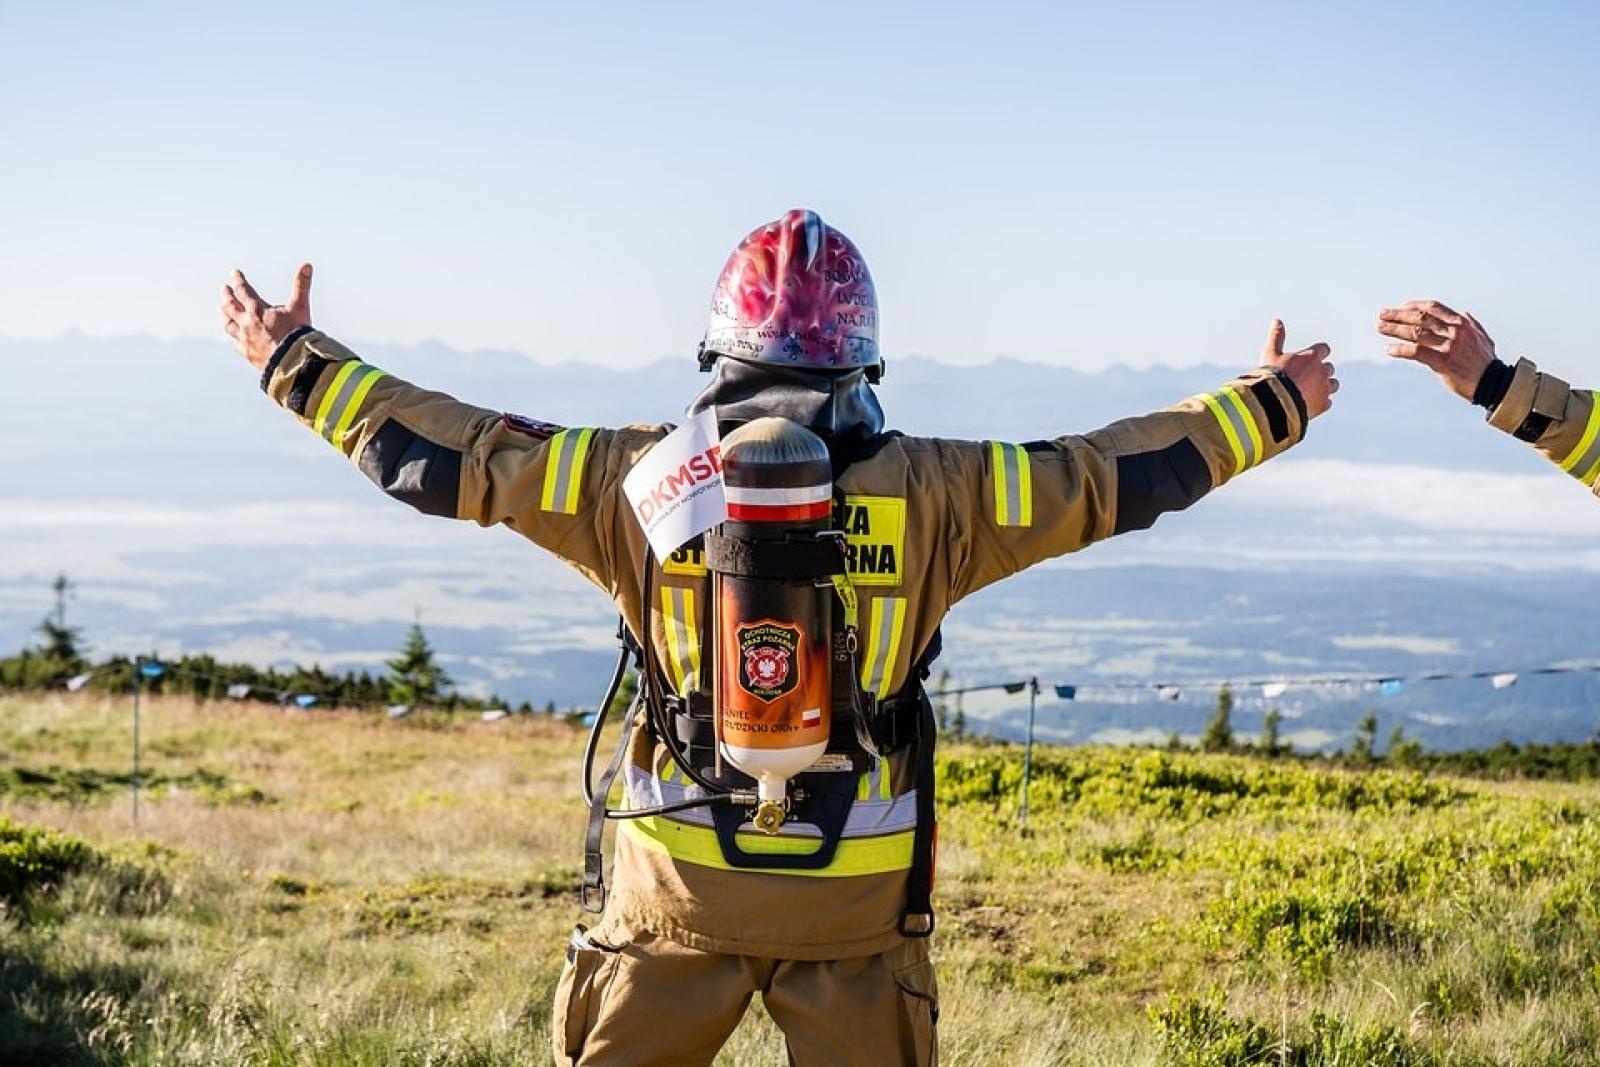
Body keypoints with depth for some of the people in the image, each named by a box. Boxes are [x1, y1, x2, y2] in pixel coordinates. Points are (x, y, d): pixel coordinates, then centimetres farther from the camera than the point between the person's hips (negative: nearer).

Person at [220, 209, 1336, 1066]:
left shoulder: (642, 477, -7)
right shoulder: (931, 491, -7)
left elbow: (446, 455, 0)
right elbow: (1117, 475, 3)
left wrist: (296, 358, 13)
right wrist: (1272, 405, 18)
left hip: (680, 883, 0)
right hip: (860, 896, 0)